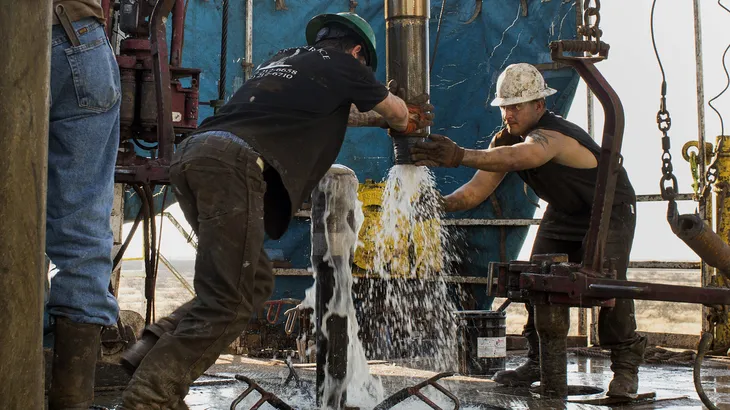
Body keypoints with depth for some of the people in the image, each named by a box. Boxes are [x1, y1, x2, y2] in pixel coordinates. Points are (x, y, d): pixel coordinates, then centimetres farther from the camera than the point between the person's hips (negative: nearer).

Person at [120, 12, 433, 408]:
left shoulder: (285, 59, 33)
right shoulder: (343, 65, 15)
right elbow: (397, 113, 33)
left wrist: (379, 117, 61)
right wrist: (404, 121, 55)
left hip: (190, 154, 8)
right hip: (234, 163, -8)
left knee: (255, 281, 15)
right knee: (227, 301, -8)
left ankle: (156, 346, 4)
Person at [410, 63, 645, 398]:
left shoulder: (549, 136, -38)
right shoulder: (506, 140, -11)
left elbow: (519, 157, -61)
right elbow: (477, 190, -15)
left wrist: (460, 156, -74)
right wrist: (441, 204, -35)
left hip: (610, 210, -8)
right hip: (563, 213, 8)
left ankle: (626, 364, -9)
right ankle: (539, 361, 8)